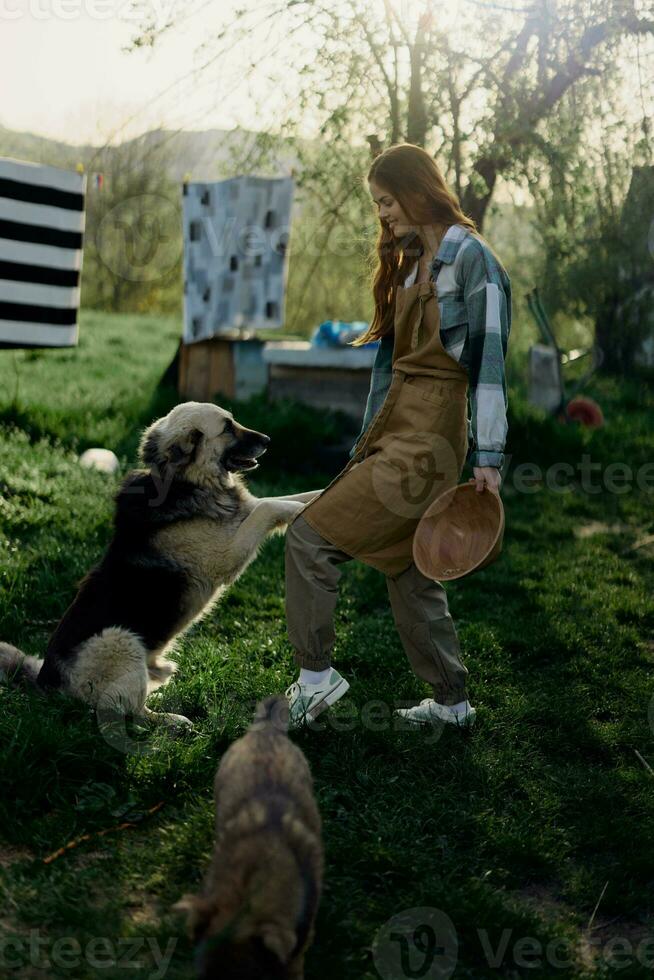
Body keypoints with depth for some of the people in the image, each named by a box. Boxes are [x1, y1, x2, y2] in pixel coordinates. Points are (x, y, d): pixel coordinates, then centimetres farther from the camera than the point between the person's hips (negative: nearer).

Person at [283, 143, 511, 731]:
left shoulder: (470, 258, -10)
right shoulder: (408, 262, 17)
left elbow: (490, 358, -14)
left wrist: (488, 456, -16)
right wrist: (368, 443, 17)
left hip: (427, 442, -9)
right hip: (396, 435, 9)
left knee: (310, 536, -10)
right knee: (407, 569, 14)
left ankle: (316, 675, 2)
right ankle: (452, 703, 25)